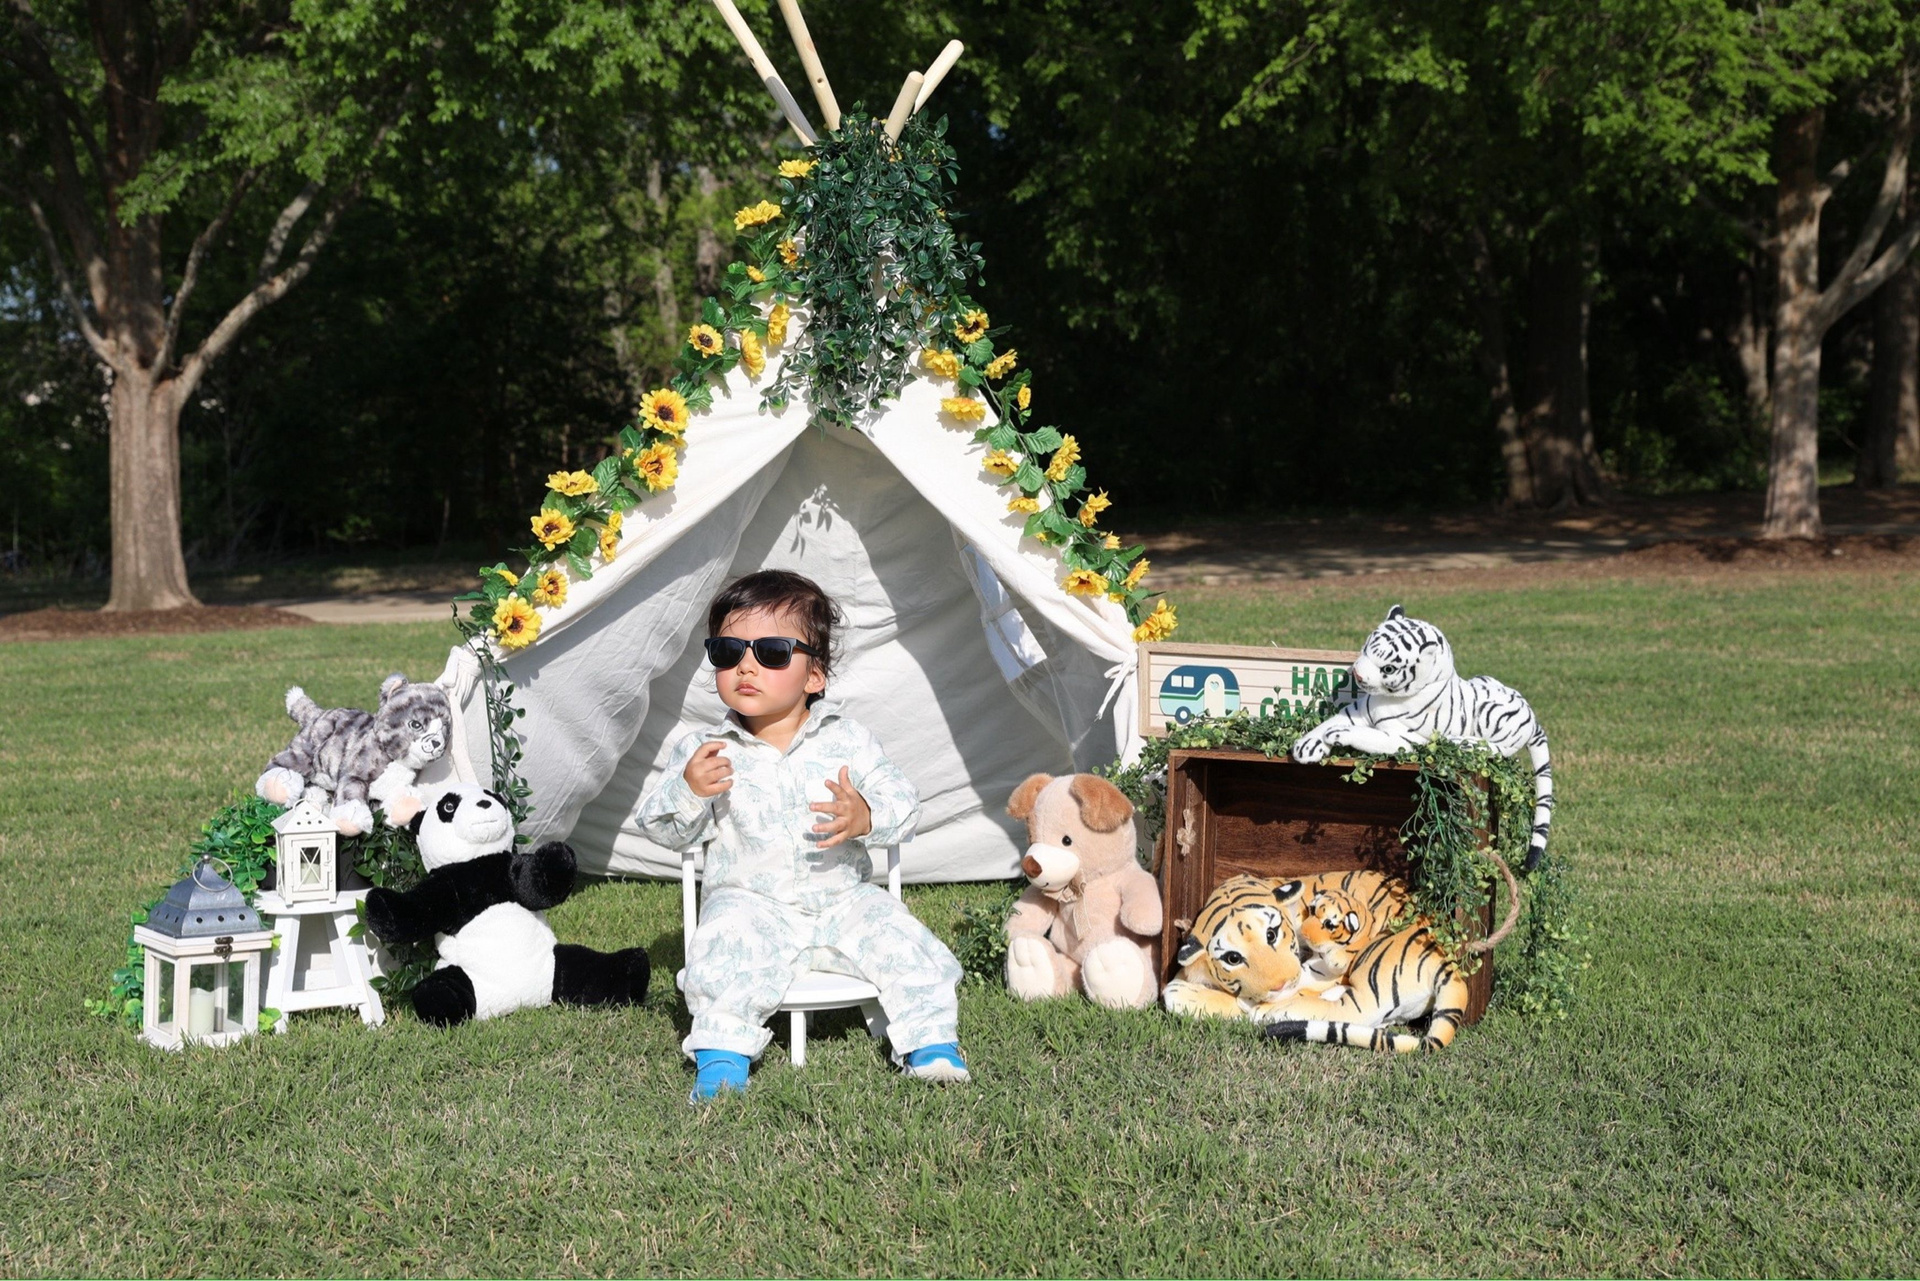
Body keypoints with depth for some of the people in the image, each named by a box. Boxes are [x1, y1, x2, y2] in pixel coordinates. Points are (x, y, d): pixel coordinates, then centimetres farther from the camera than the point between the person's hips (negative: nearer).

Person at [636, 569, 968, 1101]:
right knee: (729, 950, -30)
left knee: (906, 945, -15)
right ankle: (720, 1058, -18)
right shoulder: (704, 749, -1)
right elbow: (663, 829, 0)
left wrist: (867, 817, -25)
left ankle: (933, 1047, 2)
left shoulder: (847, 739, 0)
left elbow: (902, 803, -3)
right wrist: (686, 791, -21)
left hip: (842, 899, 2)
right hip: (751, 902, -1)